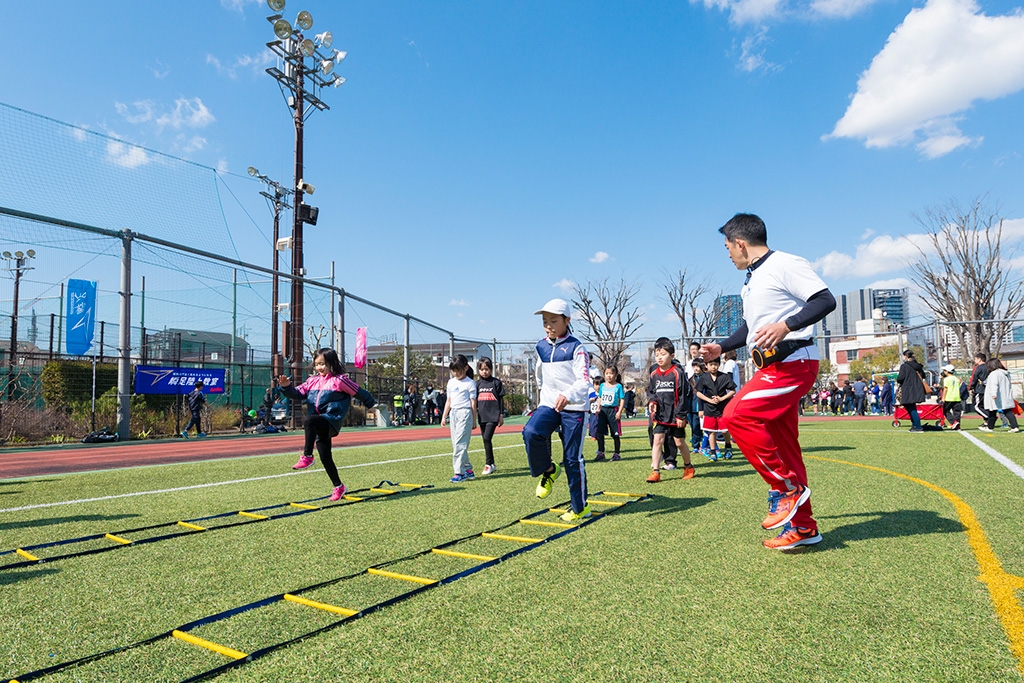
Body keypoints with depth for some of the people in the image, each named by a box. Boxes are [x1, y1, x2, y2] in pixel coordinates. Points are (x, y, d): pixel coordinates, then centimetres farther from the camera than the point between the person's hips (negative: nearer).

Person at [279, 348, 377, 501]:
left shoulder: (339, 380, -4)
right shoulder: (313, 381, 15)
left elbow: (359, 392, 4)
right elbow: (298, 393, 9)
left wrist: (372, 403, 13)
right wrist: (287, 387, -10)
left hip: (331, 421, -7)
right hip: (319, 425, 7)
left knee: (308, 420, -34)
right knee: (325, 458, 9)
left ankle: (307, 456, -27)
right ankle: (338, 487, 24)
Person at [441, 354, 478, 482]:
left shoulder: (470, 383, -2)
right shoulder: (451, 382, 16)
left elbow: (473, 403, -2)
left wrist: (474, 421, -3)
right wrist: (444, 416, 18)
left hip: (465, 413, -7)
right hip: (453, 413, 7)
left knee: (460, 443, -13)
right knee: (455, 444, 5)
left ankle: (460, 472, -11)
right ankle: (468, 470, 12)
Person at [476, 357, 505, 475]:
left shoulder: (496, 382, 1)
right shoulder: (478, 383, 10)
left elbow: (501, 399, 4)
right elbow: (475, 400, 15)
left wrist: (501, 415, 2)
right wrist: (474, 415, 13)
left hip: (493, 416, -4)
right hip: (482, 416, 5)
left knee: (487, 438, -14)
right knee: (485, 440, 7)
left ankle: (488, 464, -5)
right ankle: (492, 465, 17)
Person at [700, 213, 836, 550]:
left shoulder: (785, 264, -8)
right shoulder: (751, 279, 21)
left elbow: (826, 300, -16)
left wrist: (785, 326, -28)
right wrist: (720, 348, 25)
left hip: (794, 362, -10)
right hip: (774, 367, 10)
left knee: (738, 414, -22)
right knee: (783, 446, 9)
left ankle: (787, 488, -8)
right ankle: (803, 527, 18)